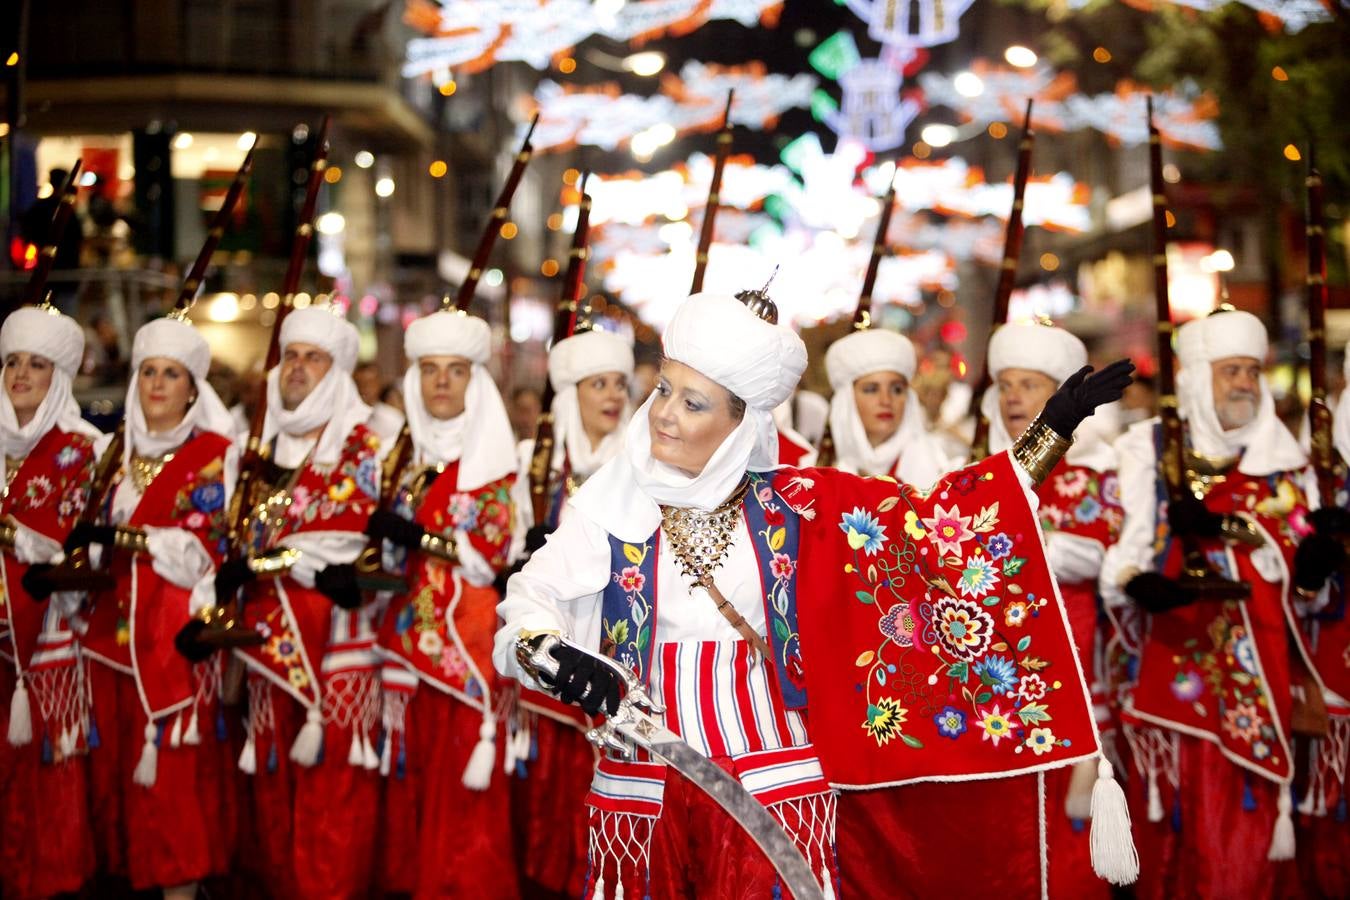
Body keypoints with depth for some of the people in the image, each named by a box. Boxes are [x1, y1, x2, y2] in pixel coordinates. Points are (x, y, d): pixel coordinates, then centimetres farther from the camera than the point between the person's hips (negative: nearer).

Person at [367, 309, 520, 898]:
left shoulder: (493, 459, -2)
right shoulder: (410, 457, 15)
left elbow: (493, 552, -12)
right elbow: (389, 545, 18)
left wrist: (415, 535, -19)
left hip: (468, 634, -5)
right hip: (409, 629, 5)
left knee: (462, 778, -6)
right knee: (413, 765, 6)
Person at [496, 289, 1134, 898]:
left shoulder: (793, 505, 1)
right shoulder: (613, 507, 0)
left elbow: (926, 521, 0)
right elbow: (529, 597, -6)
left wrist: (1052, 431, -5)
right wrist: (553, 656, -28)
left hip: (772, 787, 0)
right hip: (643, 792, 0)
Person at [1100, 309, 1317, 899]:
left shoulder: (1279, 459, 13)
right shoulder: (1149, 450, 5)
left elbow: (1292, 544, -1)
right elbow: (1122, 546, -3)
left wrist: (1222, 527, -17)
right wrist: (1134, 581, -24)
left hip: (1255, 669, 2)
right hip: (1172, 655, -2)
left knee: (1245, 817, -2)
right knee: (1175, 818, -3)